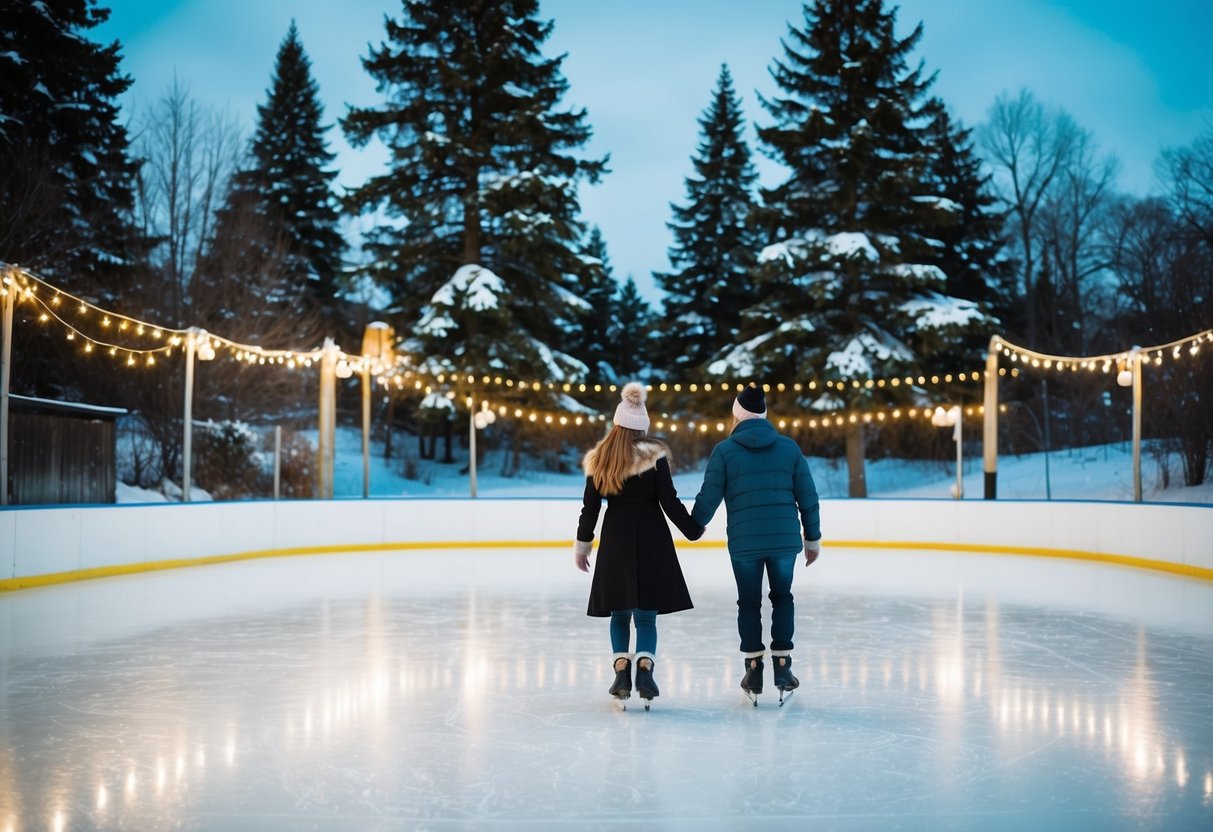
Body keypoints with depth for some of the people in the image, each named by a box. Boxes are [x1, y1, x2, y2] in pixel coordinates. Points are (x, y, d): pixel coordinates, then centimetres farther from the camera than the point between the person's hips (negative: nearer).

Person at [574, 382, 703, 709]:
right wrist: (693, 530, 6)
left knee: (619, 612, 13)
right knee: (647, 614, 4)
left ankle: (621, 671, 5)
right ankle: (644, 669, -9)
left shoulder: (598, 459, 2)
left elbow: (590, 506, 4)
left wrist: (582, 544, 14)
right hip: (650, 539, -2)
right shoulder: (654, 455, -6)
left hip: (615, 539, 2)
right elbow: (669, 501, -7)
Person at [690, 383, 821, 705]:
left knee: (749, 602, 13)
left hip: (744, 542, -1)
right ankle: (782, 667, 16)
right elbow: (808, 497, 4)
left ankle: (753, 671, 14)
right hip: (785, 539, 1)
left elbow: (708, 497, -3)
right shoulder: (789, 447, 2)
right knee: (782, 597, 18)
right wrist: (813, 537, 14)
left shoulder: (725, 450, -4)